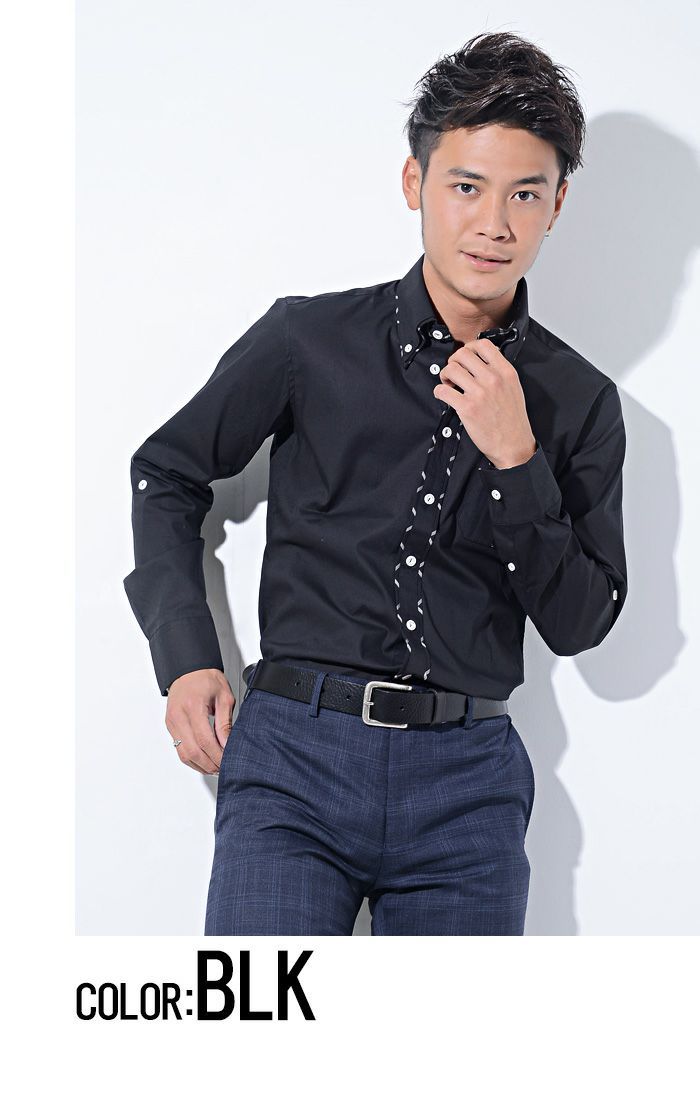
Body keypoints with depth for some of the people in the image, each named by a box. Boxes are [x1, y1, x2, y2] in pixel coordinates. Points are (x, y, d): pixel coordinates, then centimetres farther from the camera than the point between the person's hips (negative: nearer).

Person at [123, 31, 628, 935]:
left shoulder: (578, 401, 7)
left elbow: (579, 623, 5)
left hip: (467, 780, 2)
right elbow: (166, 473, 14)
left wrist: (515, 460, -8)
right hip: (295, 757, -2)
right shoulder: (309, 340, 2)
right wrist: (186, 657, 4)